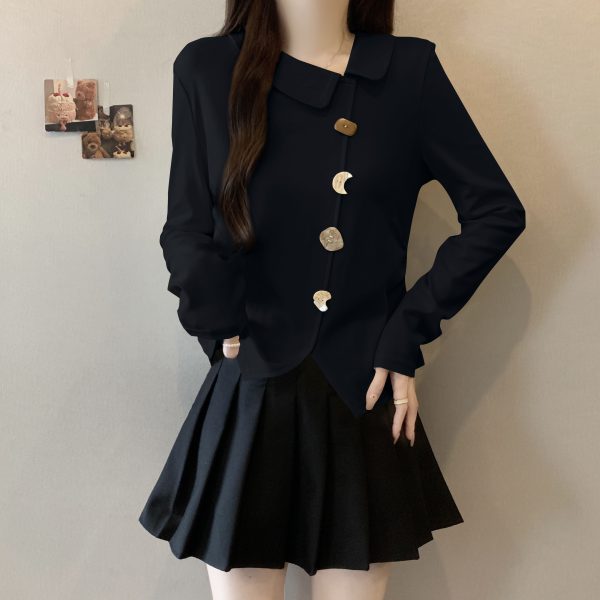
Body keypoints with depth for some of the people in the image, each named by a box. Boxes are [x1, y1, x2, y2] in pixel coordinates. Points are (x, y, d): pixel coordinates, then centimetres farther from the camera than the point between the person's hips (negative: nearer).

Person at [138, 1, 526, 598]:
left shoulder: (410, 70, 2)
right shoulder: (206, 69, 1)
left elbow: (497, 211, 3)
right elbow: (186, 232, 5)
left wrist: (408, 332, -2)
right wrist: (224, 333, -7)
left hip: (365, 399, 1)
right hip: (250, 400, 0)